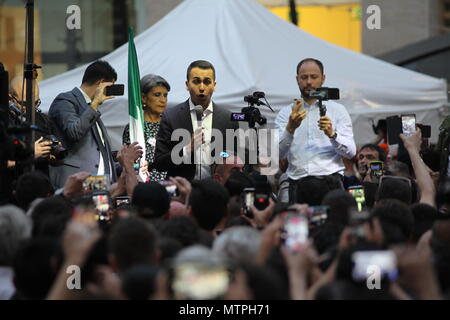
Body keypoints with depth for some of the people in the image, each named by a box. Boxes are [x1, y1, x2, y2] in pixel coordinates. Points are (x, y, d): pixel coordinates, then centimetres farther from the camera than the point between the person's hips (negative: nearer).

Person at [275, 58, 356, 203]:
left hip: (330, 177, -1)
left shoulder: (338, 110, 11)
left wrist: (332, 134, -17)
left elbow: (351, 152, 1)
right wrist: (290, 128, -16)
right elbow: (279, 153, -1)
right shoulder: (285, 113, 13)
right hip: (297, 182, 1)